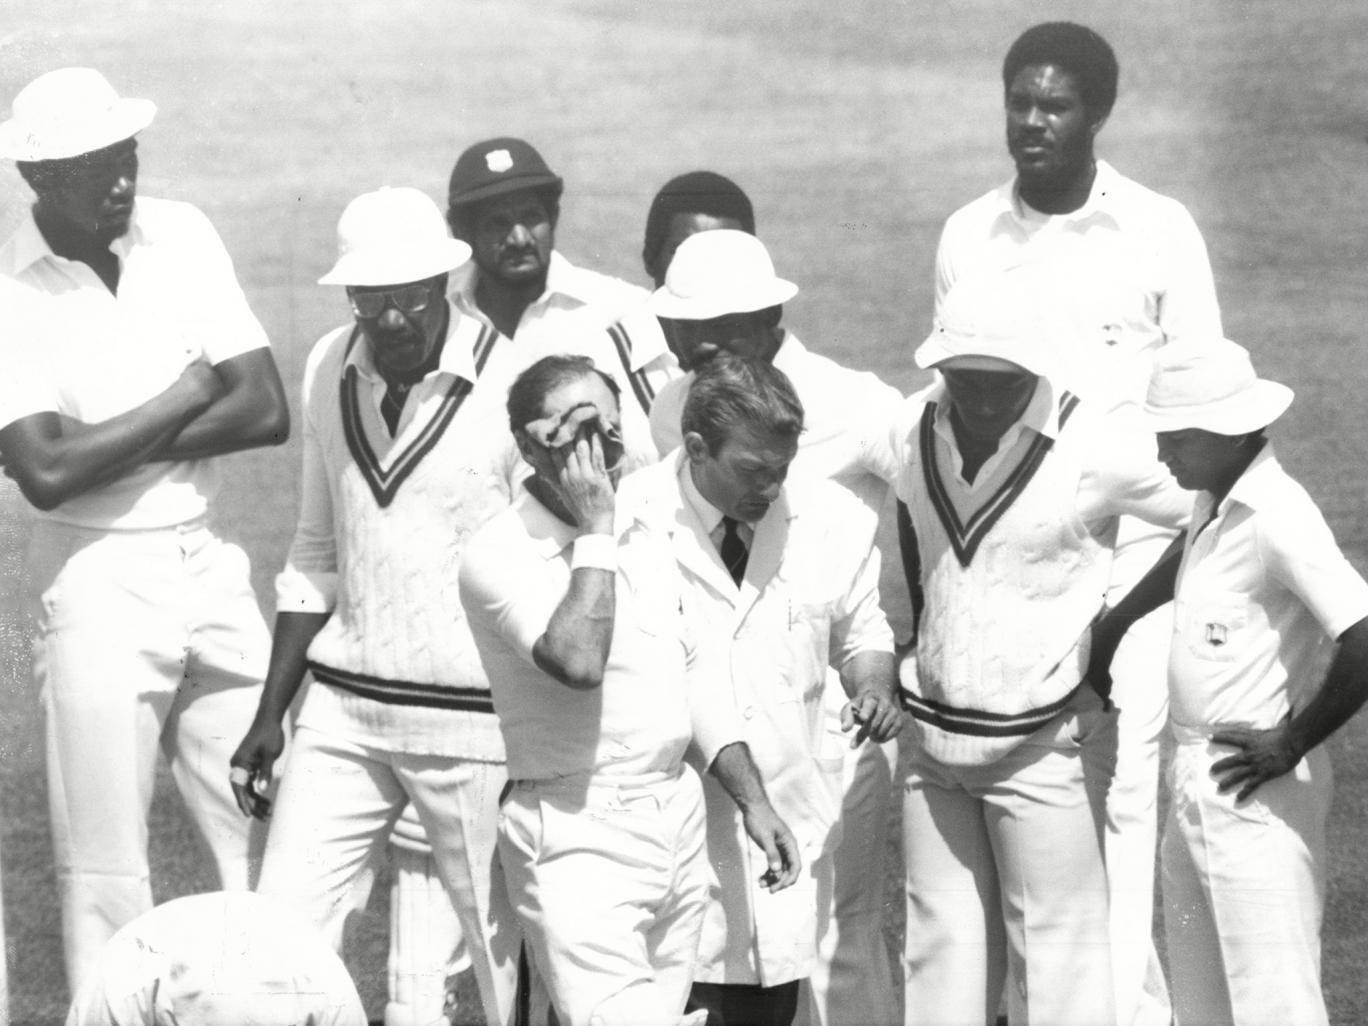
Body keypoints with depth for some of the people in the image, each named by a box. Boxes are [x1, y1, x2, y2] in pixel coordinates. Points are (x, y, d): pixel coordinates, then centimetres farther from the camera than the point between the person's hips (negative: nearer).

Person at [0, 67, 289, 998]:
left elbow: (268, 411, -6)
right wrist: (187, 396, -11)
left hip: (210, 564, 4)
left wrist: (98, 443, -13)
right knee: (106, 868, 0)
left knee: (273, 841, 5)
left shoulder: (182, 236, 2)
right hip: (96, 581, -4)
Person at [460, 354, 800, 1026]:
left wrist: (752, 801, 16)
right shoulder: (500, 553, -10)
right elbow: (578, 662, -26)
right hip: (578, 838, -7)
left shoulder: (643, 536, 14)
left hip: (678, 820, 7)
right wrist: (593, 530, -16)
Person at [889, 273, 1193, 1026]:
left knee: (1055, 958, -1)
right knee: (942, 948, 10)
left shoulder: (1094, 447, -15)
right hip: (936, 738, 5)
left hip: (1044, 743, -5)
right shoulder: (915, 432, 1)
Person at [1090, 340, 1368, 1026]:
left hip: (1255, 793, -10)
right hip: (1195, 784, 10)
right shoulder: (1213, 504, 9)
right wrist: (1108, 630, 37)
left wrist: (1291, 744, -18)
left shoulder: (1278, 518, -20)